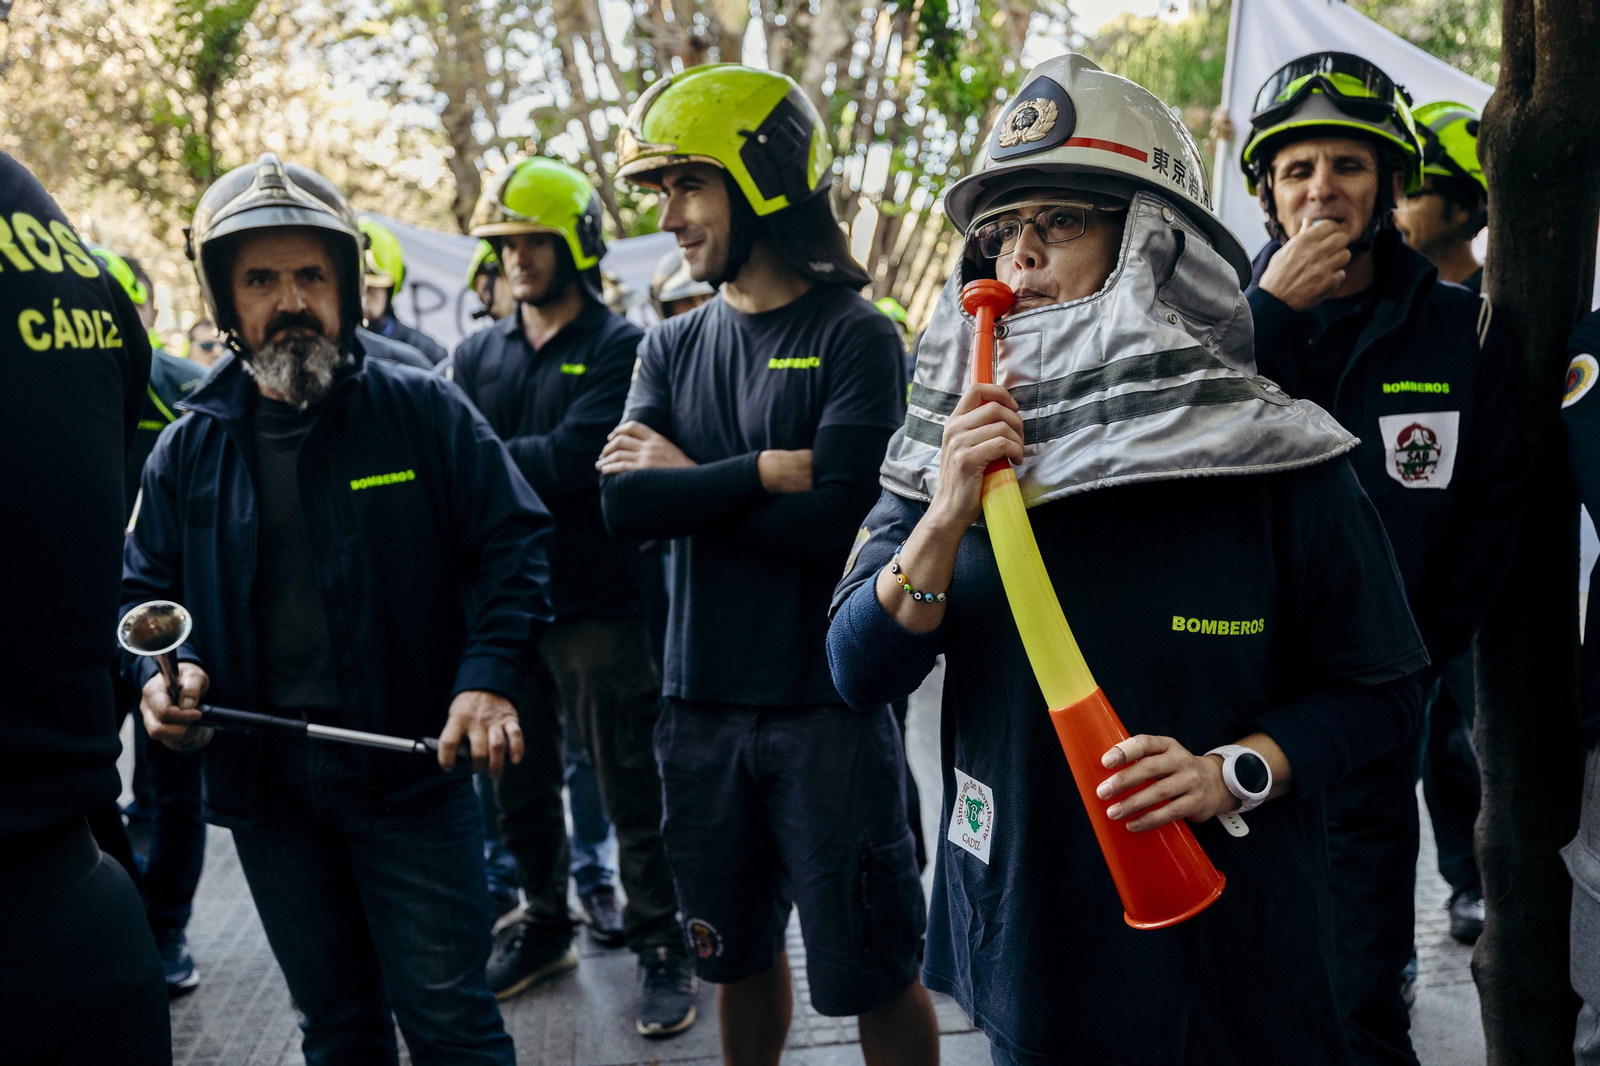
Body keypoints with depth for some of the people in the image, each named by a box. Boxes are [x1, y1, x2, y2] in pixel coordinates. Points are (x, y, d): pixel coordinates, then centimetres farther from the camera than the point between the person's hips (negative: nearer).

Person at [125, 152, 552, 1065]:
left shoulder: (425, 411, -4)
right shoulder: (189, 449, 5)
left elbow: (513, 542, -4)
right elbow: (145, 591, 15)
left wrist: (489, 677, -17)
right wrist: (158, 671, -6)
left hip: (413, 772, -3)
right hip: (266, 785, 4)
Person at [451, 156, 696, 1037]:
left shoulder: (619, 349, -7)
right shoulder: (479, 354, 11)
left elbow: (567, 462, -19)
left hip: (598, 606, -5)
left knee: (630, 790, 4)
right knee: (518, 784, 17)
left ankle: (661, 944, 20)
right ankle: (544, 926, 36)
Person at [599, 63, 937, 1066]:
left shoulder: (856, 335, -8)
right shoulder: (673, 346, 9)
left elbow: (836, 523, -20)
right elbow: (624, 504, -7)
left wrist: (690, 485, -9)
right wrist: (769, 469, -16)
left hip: (828, 704, -5)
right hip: (703, 701, 5)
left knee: (868, 973, 6)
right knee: (737, 952, 19)